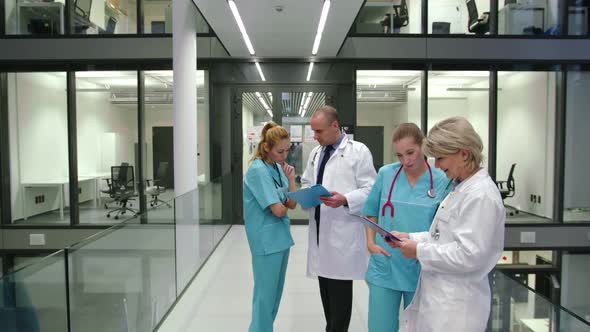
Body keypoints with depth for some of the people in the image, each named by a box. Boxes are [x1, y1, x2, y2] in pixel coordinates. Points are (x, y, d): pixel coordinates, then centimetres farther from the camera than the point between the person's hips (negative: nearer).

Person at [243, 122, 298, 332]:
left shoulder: (279, 167, 6)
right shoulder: (258, 170, -18)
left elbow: (292, 204, 4)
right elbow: (278, 210, -21)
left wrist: (291, 178, -9)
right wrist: (285, 205, 1)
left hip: (281, 236, 8)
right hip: (266, 240, -8)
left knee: (276, 293, 18)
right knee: (265, 295, 2)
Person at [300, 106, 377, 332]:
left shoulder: (358, 151, -5)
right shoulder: (315, 153, 15)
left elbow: (370, 189, -9)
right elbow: (307, 183, 23)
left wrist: (345, 200, -24)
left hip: (343, 231, -6)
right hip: (320, 228, 7)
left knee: (340, 289, -1)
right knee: (325, 287, 14)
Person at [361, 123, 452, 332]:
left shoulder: (442, 181, -7)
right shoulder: (386, 174, -2)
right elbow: (371, 213, 9)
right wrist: (370, 243, -3)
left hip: (421, 270, -1)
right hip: (384, 267, 1)